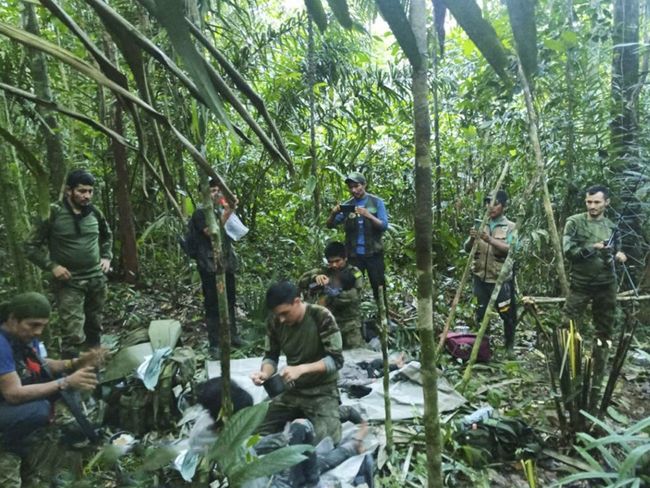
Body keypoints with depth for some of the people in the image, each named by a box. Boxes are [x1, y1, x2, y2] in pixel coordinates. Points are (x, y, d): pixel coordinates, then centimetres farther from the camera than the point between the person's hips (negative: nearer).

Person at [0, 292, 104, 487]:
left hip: (16, 398, 9)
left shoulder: (25, 334, -7)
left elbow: (42, 365, 4)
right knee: (39, 410, -33)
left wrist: (77, 363, -14)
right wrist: (66, 382, -36)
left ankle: (27, 434, 5)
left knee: (61, 374, -1)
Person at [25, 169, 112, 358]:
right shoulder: (53, 213, -11)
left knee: (94, 328, 17)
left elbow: (107, 235, 22)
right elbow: (31, 246, -5)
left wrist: (106, 257, 9)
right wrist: (52, 266, -14)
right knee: (73, 335, -10)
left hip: (97, 279, 5)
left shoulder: (94, 212, 2)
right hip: (69, 283, -5)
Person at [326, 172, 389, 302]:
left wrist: (368, 215, -24)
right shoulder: (347, 205, 6)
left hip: (373, 253, -2)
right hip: (354, 254, 2)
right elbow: (330, 225, 3)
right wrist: (333, 213, -18)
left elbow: (384, 226, -8)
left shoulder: (376, 202, 1)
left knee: (379, 288, 4)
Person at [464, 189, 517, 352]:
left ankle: (509, 346, 26)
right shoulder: (481, 225, 8)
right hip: (480, 277, 3)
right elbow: (467, 248, 4)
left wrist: (490, 239, -30)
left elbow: (510, 249, -18)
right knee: (481, 314, 9)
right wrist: (472, 239, -18)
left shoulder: (510, 227, -2)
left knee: (507, 314, 6)